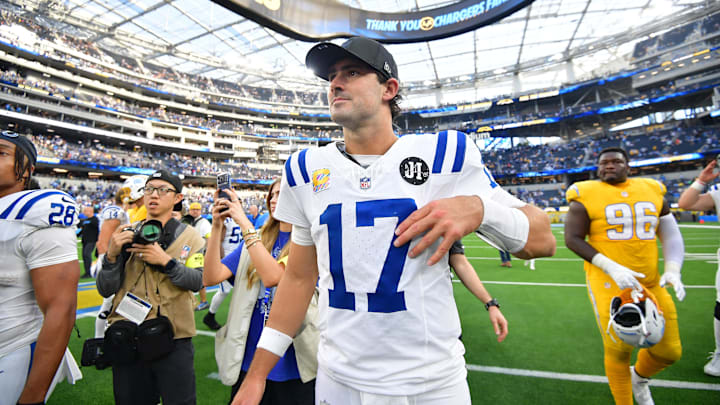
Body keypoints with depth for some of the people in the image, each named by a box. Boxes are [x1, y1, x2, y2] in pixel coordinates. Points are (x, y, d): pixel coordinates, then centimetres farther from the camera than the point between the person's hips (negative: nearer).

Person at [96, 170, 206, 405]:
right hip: (127, 336, 2)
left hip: (173, 339, -2)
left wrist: (165, 261, -21)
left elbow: (197, 281, -10)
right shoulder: (125, 234, 6)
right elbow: (105, 290, 2)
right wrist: (112, 255, -13)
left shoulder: (190, 237, 1)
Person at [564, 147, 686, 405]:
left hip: (650, 283, 5)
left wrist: (672, 271, -4)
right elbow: (572, 239, -10)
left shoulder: (652, 191, 7)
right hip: (608, 284, -4)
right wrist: (612, 267, -19)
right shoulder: (587, 196, -7)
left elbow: (670, 234, 12)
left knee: (669, 351, 12)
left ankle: (639, 377, 45)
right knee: (619, 350, 3)